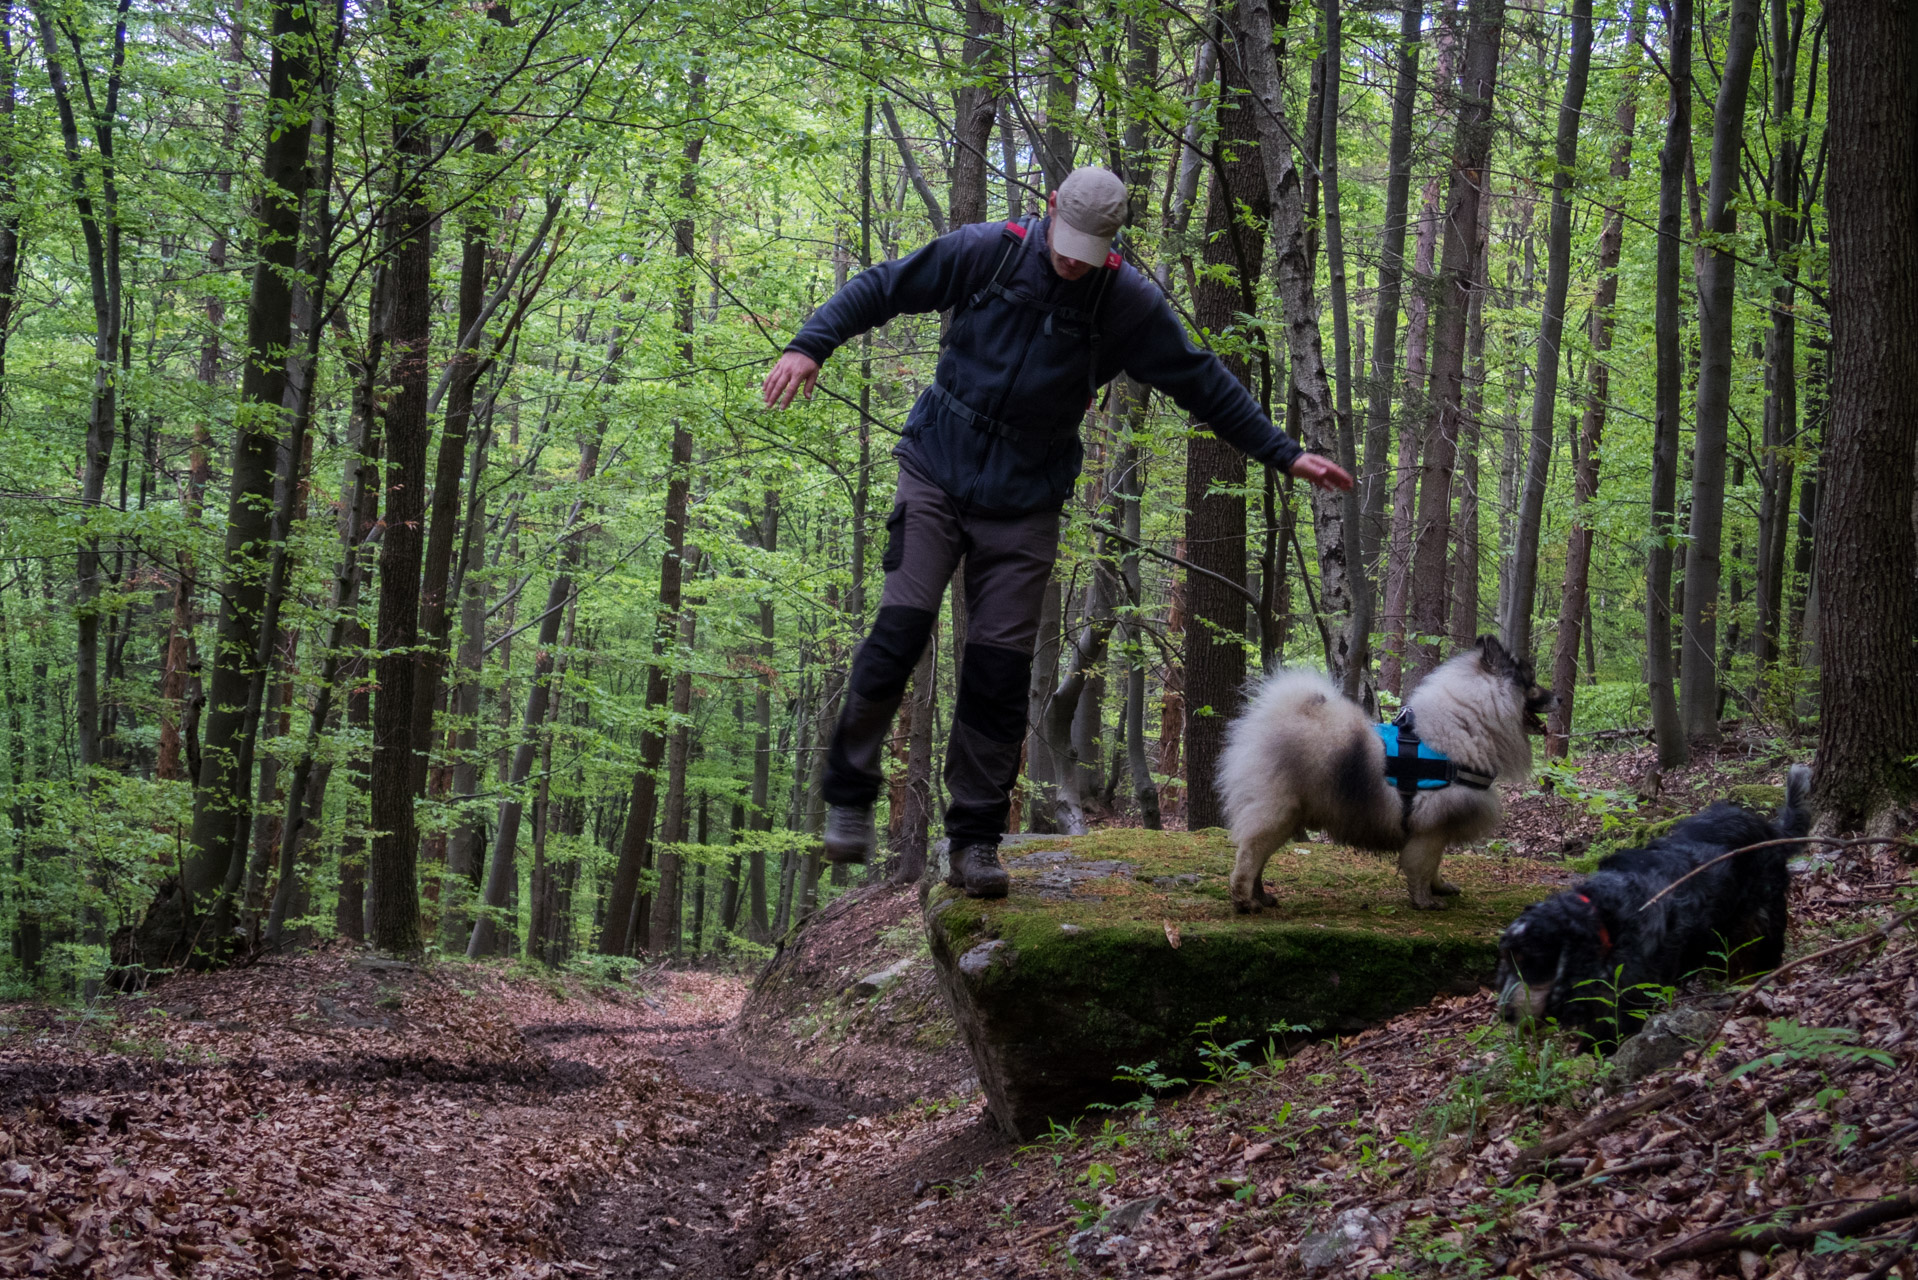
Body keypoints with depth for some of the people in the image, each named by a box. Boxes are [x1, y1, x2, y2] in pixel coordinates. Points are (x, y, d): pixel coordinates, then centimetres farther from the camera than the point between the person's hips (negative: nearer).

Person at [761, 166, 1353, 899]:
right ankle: (849, 794, 1)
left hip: (1025, 504, 1)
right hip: (937, 473, -1)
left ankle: (976, 840, 8)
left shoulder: (1128, 303, -5)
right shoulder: (986, 253, -8)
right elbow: (879, 289, 0)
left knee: (1000, 672, -2)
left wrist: (1284, 455, 4)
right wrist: (809, 346, -13)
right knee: (901, 629, -15)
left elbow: (1203, 384, 5)